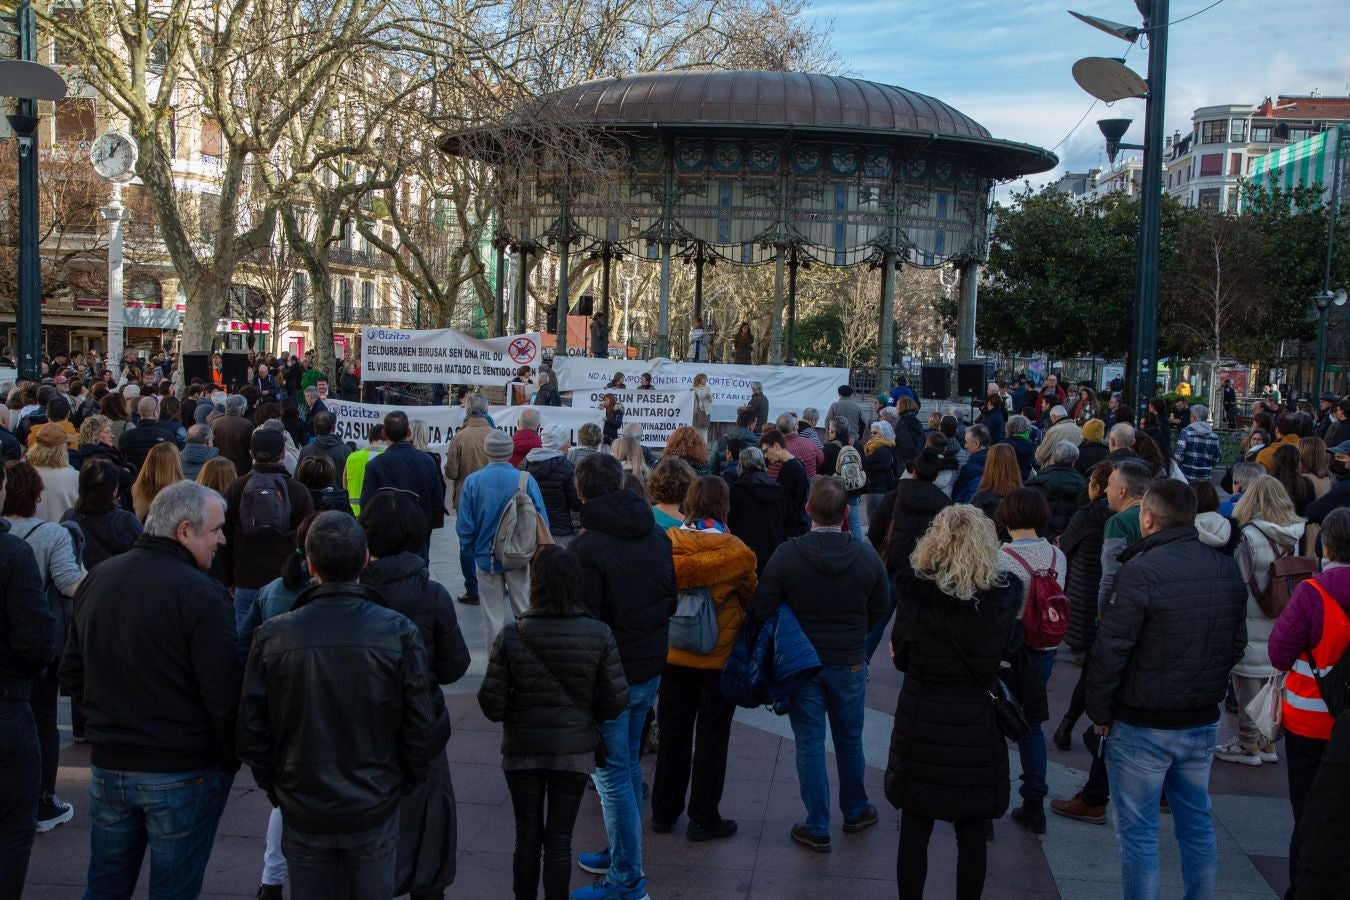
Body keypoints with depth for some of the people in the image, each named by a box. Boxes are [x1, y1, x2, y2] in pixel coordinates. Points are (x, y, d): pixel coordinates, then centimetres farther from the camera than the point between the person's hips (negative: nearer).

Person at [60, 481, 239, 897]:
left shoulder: (98, 578, 3)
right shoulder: (200, 593, -19)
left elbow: (72, 673, 13)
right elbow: (223, 694, -18)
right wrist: (231, 761, -5)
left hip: (107, 765, 6)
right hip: (183, 773, -6)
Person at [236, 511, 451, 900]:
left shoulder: (272, 637, -11)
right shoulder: (398, 632, -13)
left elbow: (251, 732, -5)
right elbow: (427, 725, -10)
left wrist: (274, 787, 11)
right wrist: (407, 779, 7)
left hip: (303, 812, 1)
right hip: (374, 809, 0)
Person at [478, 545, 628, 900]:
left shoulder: (512, 635, -16)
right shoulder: (599, 635, -13)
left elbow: (491, 702, -13)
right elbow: (616, 700, -9)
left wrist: (513, 717, 8)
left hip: (522, 750, 0)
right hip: (575, 750, 0)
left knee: (527, 835, 16)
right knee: (559, 839, 11)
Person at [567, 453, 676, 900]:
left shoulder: (586, 549, -21)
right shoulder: (657, 536, 2)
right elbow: (671, 600, 11)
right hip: (651, 669, 7)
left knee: (613, 774, 2)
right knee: (629, 763, 20)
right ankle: (622, 853, 33)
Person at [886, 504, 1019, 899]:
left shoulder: (911, 587, -13)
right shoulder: (1004, 593, -10)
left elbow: (901, 657, -3)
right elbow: (1002, 655, 2)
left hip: (920, 722, -1)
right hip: (977, 725, 1)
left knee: (914, 830, 12)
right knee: (971, 836, 13)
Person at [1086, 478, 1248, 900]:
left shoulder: (1139, 572, -20)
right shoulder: (1228, 570, 1)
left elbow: (1109, 653, -19)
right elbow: (1236, 644, 10)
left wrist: (1099, 713, -7)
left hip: (1141, 726, -6)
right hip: (1203, 722, 6)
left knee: (1138, 830, 4)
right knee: (1196, 822, 18)